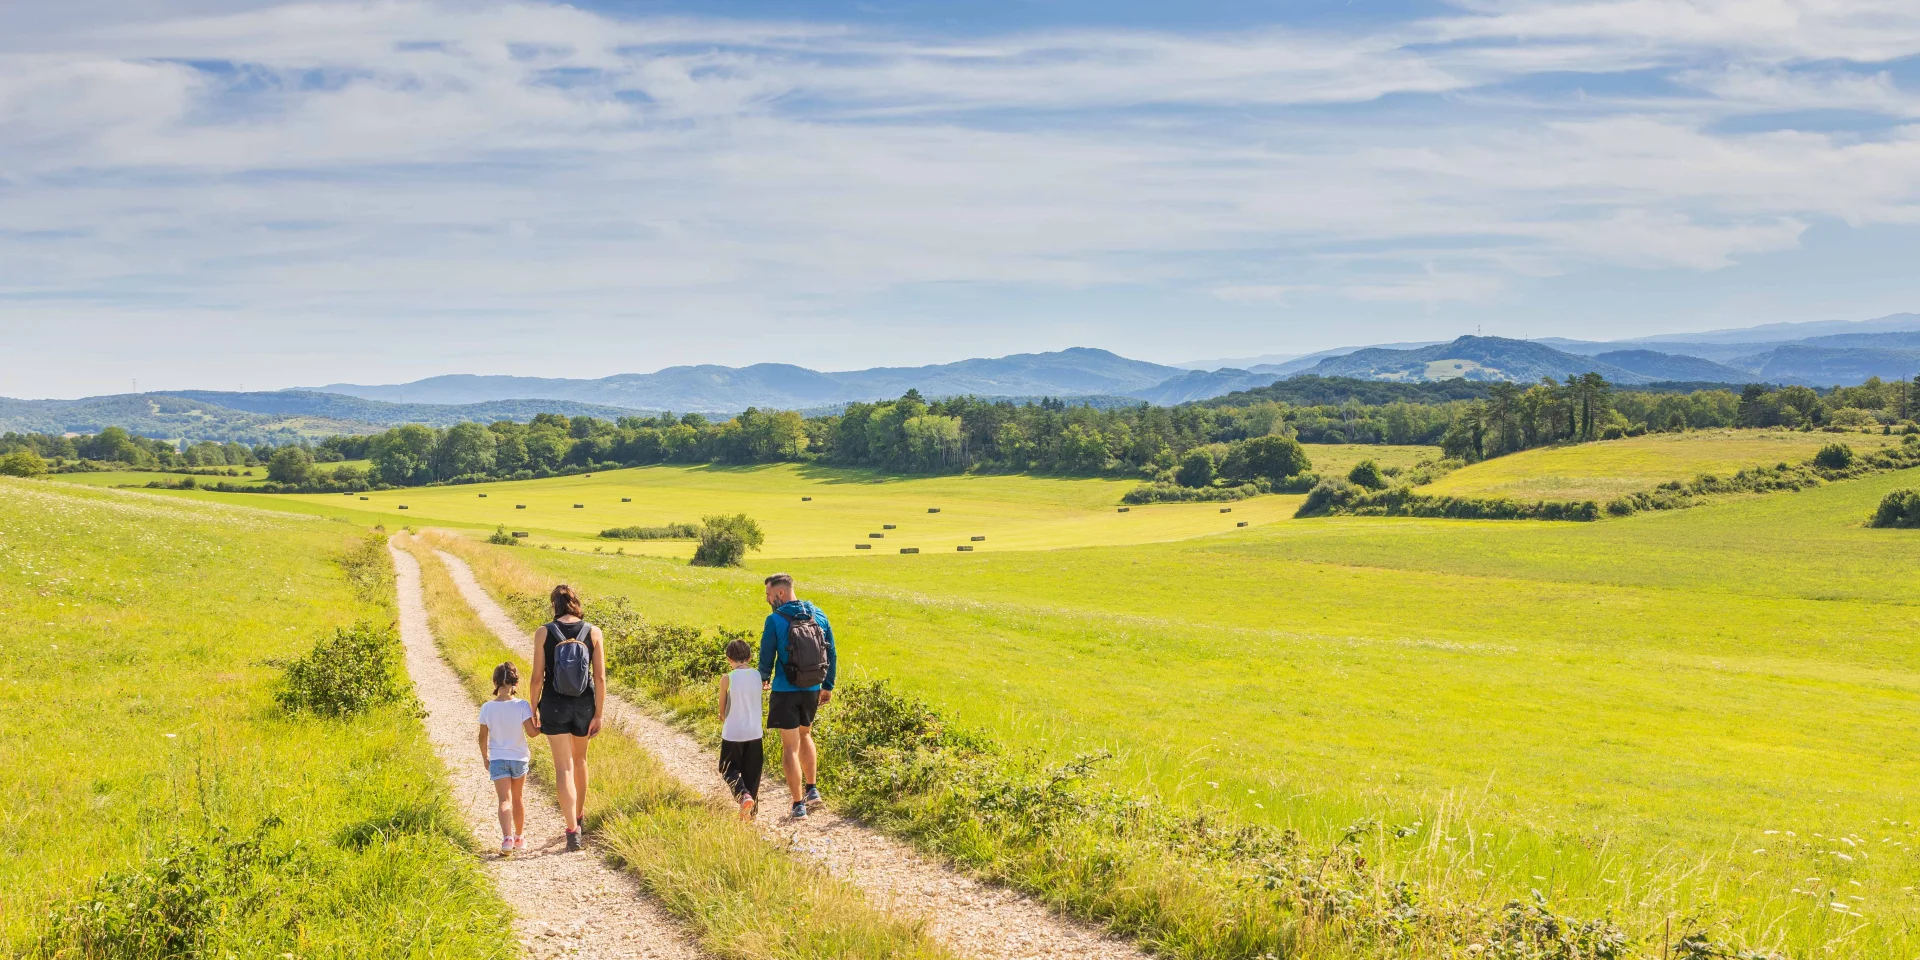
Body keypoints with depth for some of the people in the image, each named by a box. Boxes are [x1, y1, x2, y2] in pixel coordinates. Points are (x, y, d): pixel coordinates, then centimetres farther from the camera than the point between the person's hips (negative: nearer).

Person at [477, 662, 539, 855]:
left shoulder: (487, 708, -7)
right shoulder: (522, 706, -12)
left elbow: (483, 737, 1)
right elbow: (531, 732, -17)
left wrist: (485, 757, 15)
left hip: (497, 759, -1)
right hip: (519, 758, 1)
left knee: (505, 800, -7)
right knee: (517, 798, 18)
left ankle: (507, 838, -27)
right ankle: (518, 837, 31)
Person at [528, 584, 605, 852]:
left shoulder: (543, 633, -8)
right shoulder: (593, 632, -5)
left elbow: (538, 677, -7)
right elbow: (600, 678, -7)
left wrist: (534, 708, 5)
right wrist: (599, 714, -2)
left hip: (554, 705, -2)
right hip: (584, 705, 2)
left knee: (564, 767, 0)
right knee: (579, 759, 23)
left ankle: (573, 829, -9)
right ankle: (579, 815, 40)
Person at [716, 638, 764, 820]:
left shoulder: (727, 679, -11)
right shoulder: (758, 676, -2)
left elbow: (722, 710, -1)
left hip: (732, 734, -3)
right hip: (754, 733, 3)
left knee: (729, 770, 13)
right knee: (751, 773, 14)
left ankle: (744, 795, -12)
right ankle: (750, 811, 15)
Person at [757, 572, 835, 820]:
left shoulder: (775, 620, -13)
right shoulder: (818, 616, 2)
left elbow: (767, 657, -7)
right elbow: (831, 654, 7)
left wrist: (764, 678, 15)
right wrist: (828, 686, 18)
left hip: (785, 691, -5)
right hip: (812, 690, 5)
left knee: (790, 746, 3)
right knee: (805, 735, 27)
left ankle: (798, 804, 2)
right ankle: (812, 790, 26)